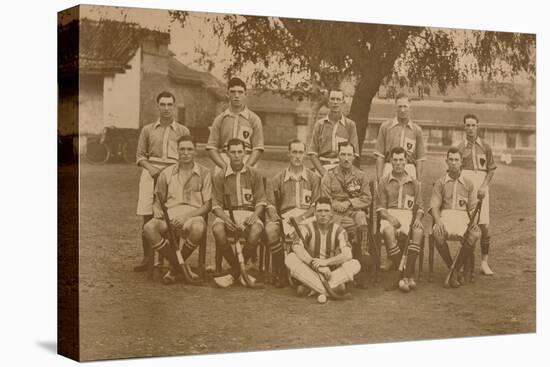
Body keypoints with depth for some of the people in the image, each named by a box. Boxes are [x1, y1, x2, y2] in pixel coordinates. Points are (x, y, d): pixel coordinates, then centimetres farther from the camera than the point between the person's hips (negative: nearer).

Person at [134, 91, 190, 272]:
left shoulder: (183, 131, 13)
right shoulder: (148, 130, 15)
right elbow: (140, 155, 14)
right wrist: (150, 168, -5)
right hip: (151, 172, 1)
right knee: (148, 217, -5)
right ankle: (147, 258, 2)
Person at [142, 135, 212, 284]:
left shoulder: (204, 173, 9)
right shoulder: (167, 173, 16)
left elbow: (208, 205, 3)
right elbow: (158, 200, 21)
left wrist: (186, 216, -12)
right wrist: (157, 209, -5)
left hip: (194, 215, -2)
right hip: (170, 216, 2)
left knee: (198, 229, -40)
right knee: (149, 228, -32)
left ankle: (175, 268, -14)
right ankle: (178, 265, -16)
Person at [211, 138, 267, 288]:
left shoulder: (254, 174, 11)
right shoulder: (220, 177, 10)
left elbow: (261, 201, 8)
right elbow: (216, 204, 5)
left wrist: (255, 215, -13)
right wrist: (225, 218, -16)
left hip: (249, 213, 0)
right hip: (227, 213, 0)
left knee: (256, 230, -36)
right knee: (217, 229, -35)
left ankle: (234, 274, -20)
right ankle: (241, 272, -19)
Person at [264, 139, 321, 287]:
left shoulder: (314, 178, 14)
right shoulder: (278, 179, 16)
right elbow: (270, 203, 11)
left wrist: (302, 217, -12)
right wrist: (273, 214, -13)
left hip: (308, 216, -1)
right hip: (285, 217, 1)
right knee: (270, 229, -33)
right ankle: (280, 272, -19)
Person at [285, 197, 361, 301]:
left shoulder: (338, 230, -1)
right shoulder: (306, 228, -4)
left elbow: (347, 255, -18)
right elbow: (297, 248, -24)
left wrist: (326, 262, -34)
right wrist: (317, 266, -36)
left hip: (332, 273, 1)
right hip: (310, 272, -1)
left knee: (355, 264, -23)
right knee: (290, 258, -27)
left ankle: (308, 288, -30)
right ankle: (331, 290, -35)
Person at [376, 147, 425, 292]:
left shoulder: (414, 183, 20)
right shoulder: (384, 182, 14)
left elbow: (420, 207, 16)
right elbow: (380, 207, 7)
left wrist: (418, 219, -6)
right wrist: (390, 218, -13)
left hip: (408, 216, 1)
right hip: (389, 216, -1)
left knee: (418, 231, -35)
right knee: (388, 231, -38)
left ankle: (406, 274, -35)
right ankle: (409, 274, -33)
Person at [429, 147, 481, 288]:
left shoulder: (468, 184, 15)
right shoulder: (440, 183, 12)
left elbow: (473, 207, 12)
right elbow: (434, 206, 5)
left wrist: (474, 221, -10)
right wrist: (438, 221, -16)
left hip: (463, 216, 1)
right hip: (444, 216, -1)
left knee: (475, 234, -33)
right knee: (438, 234, -37)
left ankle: (456, 269, -17)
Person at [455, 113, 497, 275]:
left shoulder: (485, 146, 8)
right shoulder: (460, 147, 7)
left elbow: (491, 170, 8)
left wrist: (483, 187, -7)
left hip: (481, 187, 0)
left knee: (484, 226, -6)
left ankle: (484, 263, 3)